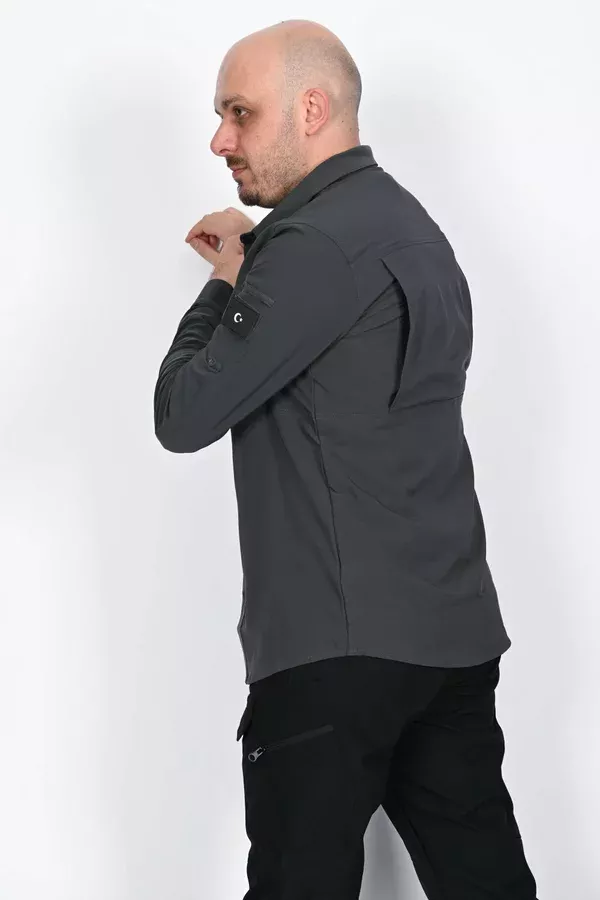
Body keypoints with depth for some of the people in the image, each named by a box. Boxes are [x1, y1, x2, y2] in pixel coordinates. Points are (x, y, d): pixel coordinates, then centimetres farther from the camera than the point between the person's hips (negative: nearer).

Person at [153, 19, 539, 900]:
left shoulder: (317, 243, -14)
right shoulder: (409, 225, 16)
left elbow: (184, 415, -14)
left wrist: (224, 283, 2)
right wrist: (252, 261, 15)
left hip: (340, 646, -9)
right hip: (456, 630, 9)